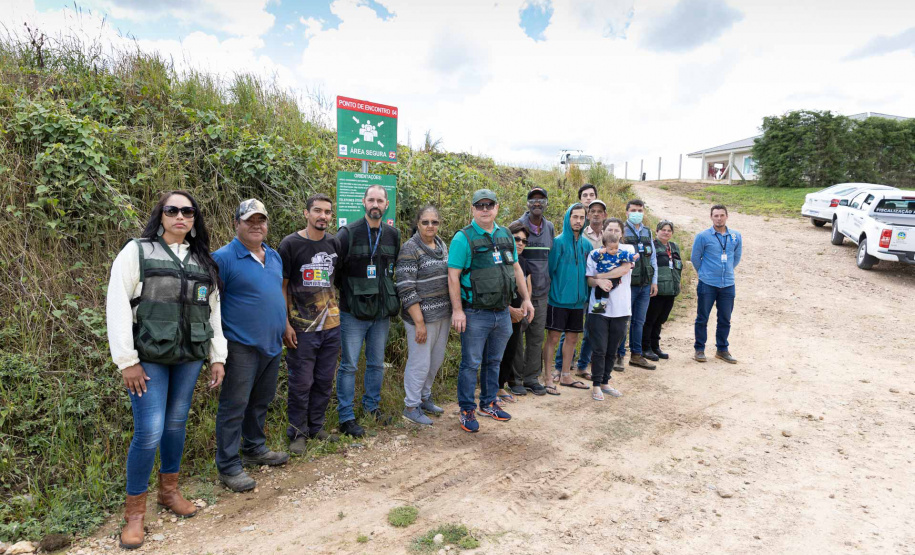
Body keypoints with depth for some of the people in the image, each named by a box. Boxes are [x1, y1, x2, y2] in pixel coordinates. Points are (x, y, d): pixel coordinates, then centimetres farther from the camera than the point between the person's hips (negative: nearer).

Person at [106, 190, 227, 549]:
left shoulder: (203, 261, 12)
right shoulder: (137, 251, -1)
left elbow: (212, 311, 13)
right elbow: (117, 306, -7)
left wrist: (218, 357, 9)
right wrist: (126, 361, -11)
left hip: (189, 357, 4)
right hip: (149, 358, -4)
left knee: (176, 424, 12)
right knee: (150, 432, -6)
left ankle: (169, 490, 32)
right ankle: (135, 510, 13)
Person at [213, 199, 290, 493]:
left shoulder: (274, 256, 11)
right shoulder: (224, 257, -11)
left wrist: (283, 328, 19)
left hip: (272, 345, 7)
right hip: (242, 346, -7)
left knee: (261, 402, 19)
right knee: (234, 406, 1)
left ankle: (255, 449, 36)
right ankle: (228, 466, 12)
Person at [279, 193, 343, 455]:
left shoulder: (335, 243, 7)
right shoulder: (290, 244, -6)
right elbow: (281, 286, -5)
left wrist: (340, 313, 12)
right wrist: (285, 324, -10)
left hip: (331, 325, 5)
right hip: (301, 328, -4)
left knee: (325, 380, 12)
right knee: (301, 382, 3)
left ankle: (317, 427, 27)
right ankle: (298, 433, 19)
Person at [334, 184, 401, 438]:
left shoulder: (393, 235, 6)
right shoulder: (348, 233, -8)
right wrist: (344, 294, -6)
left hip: (382, 312, 5)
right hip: (353, 312, -4)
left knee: (377, 363, 15)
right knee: (349, 365, 2)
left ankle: (372, 406, 32)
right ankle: (346, 416, 13)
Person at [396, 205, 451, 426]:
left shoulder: (442, 246, 9)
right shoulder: (410, 249, -13)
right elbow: (406, 289, -17)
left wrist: (455, 311, 14)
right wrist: (419, 322, -19)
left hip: (444, 315, 8)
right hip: (422, 317, -7)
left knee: (436, 360, 17)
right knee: (420, 363, 1)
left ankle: (424, 397, 35)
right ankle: (411, 406, 19)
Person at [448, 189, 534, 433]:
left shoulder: (506, 235, 10)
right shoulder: (463, 238, -9)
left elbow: (516, 269, 17)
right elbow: (453, 276, -13)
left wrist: (526, 299, 13)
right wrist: (457, 310, -18)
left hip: (502, 312, 6)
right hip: (475, 314, -6)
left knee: (494, 361, 17)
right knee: (471, 363, 3)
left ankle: (489, 403, 33)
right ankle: (467, 410, 17)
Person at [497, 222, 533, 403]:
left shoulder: (523, 262, 10)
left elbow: (528, 288, 19)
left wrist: (522, 309, 6)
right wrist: (511, 310, -14)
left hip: (518, 317, 7)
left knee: (511, 351, 12)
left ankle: (504, 383, 26)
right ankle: (498, 387, 12)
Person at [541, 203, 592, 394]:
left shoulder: (586, 244, 8)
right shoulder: (559, 242, -9)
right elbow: (551, 269, -8)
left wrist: (586, 294, 9)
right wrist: (554, 290, -7)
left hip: (578, 300, 6)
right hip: (559, 298, -6)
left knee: (572, 339, 12)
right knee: (553, 337, -2)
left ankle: (565, 376, 25)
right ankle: (547, 377, 8)